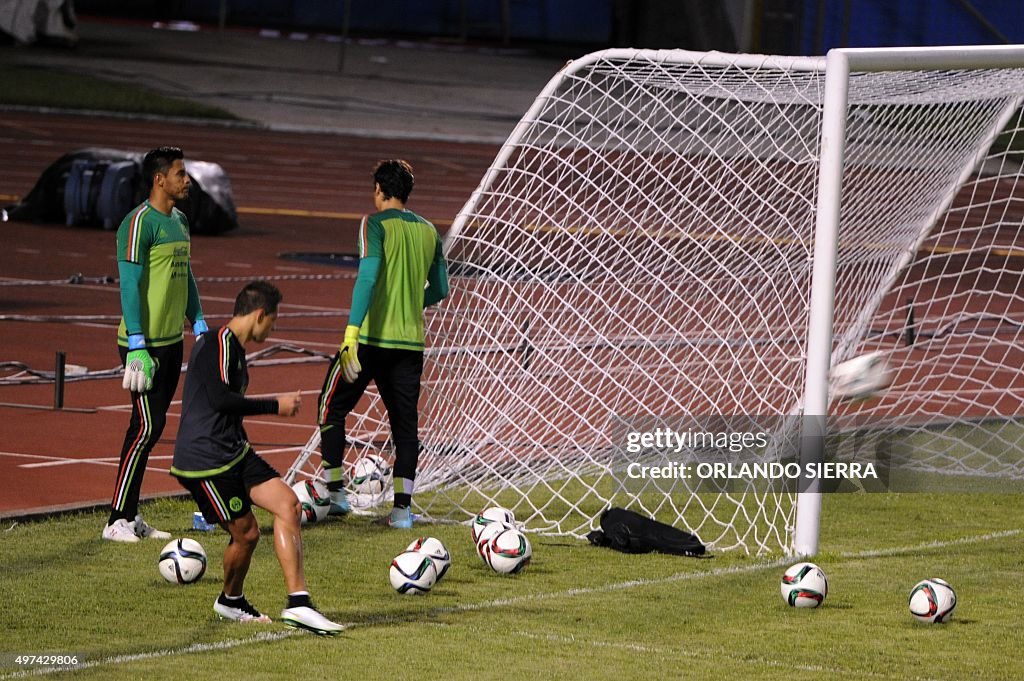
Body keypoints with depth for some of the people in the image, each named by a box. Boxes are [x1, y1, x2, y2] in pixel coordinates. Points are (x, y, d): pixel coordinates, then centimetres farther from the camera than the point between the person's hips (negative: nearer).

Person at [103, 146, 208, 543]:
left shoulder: (179, 221, 13)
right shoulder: (139, 223, -15)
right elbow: (130, 284, -18)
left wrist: (199, 327, 18)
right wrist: (137, 345, -21)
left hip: (172, 342, 9)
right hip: (145, 344, -9)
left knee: (152, 427, 10)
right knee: (147, 426, -11)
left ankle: (131, 516, 15)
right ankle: (117, 521, -7)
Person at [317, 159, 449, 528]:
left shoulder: (375, 224, -7)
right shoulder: (428, 231, 11)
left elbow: (368, 276, -20)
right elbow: (440, 289, 18)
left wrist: (352, 330, -24)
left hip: (371, 337, -5)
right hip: (412, 341, 5)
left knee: (331, 408, 11)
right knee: (405, 422, 9)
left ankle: (334, 492, 10)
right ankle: (402, 506, 3)